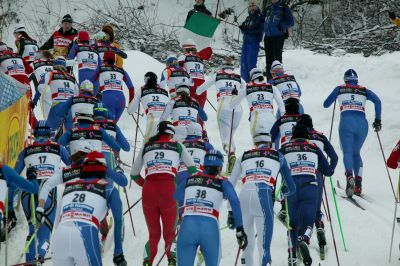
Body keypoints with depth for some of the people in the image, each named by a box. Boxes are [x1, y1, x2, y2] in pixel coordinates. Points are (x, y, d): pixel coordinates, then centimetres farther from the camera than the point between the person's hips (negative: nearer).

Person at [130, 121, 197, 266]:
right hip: (168, 189, -2)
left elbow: (134, 174, 26)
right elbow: (192, 168, 12)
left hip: (148, 190, 2)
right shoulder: (177, 146, 16)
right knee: (169, 233, 11)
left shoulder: (146, 147, 21)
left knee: (153, 234, 14)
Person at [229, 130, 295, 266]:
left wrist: (230, 212, 25)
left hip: (244, 196, 2)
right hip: (263, 196, -2)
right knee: (264, 243, -6)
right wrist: (284, 195, 49)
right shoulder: (278, 156, 24)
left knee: (246, 239, 16)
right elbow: (291, 188, 28)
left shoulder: (244, 156, 26)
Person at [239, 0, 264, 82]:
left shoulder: (260, 17, 1)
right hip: (246, 41, 7)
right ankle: (247, 80, 11)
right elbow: (243, 31, 15)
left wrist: (247, 30, -16)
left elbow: (260, 29, -13)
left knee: (251, 62, -12)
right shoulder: (248, 18, 19)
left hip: (254, 42, -7)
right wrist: (242, 28, -9)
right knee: (243, 62, 5)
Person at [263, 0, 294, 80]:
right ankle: (269, 79, 10)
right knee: (269, 59, 6)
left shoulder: (284, 8, 2)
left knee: (277, 59, -9)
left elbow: (291, 22, -5)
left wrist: (280, 26, -15)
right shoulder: (267, 9, 18)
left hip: (278, 36, -5)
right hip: (267, 36, 5)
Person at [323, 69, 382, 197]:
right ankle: (358, 184, 4)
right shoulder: (364, 90, 18)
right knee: (356, 153, 19)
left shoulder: (339, 89, 16)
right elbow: (377, 101, 2)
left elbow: (326, 104, 23)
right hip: (362, 123, 2)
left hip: (346, 123, -2)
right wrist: (377, 120, 5)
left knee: (347, 153, -5)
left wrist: (336, 96, 41)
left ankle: (349, 175, -38)